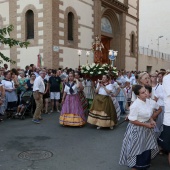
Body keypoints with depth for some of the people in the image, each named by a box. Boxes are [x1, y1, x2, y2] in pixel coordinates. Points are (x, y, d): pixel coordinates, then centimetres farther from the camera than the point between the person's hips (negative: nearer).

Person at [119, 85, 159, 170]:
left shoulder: (147, 101, -3)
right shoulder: (135, 105, -27)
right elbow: (132, 120, -23)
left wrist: (151, 121, -6)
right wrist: (146, 124, -20)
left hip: (146, 128, 8)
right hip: (137, 129, -7)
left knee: (147, 147, 20)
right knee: (137, 148, 9)